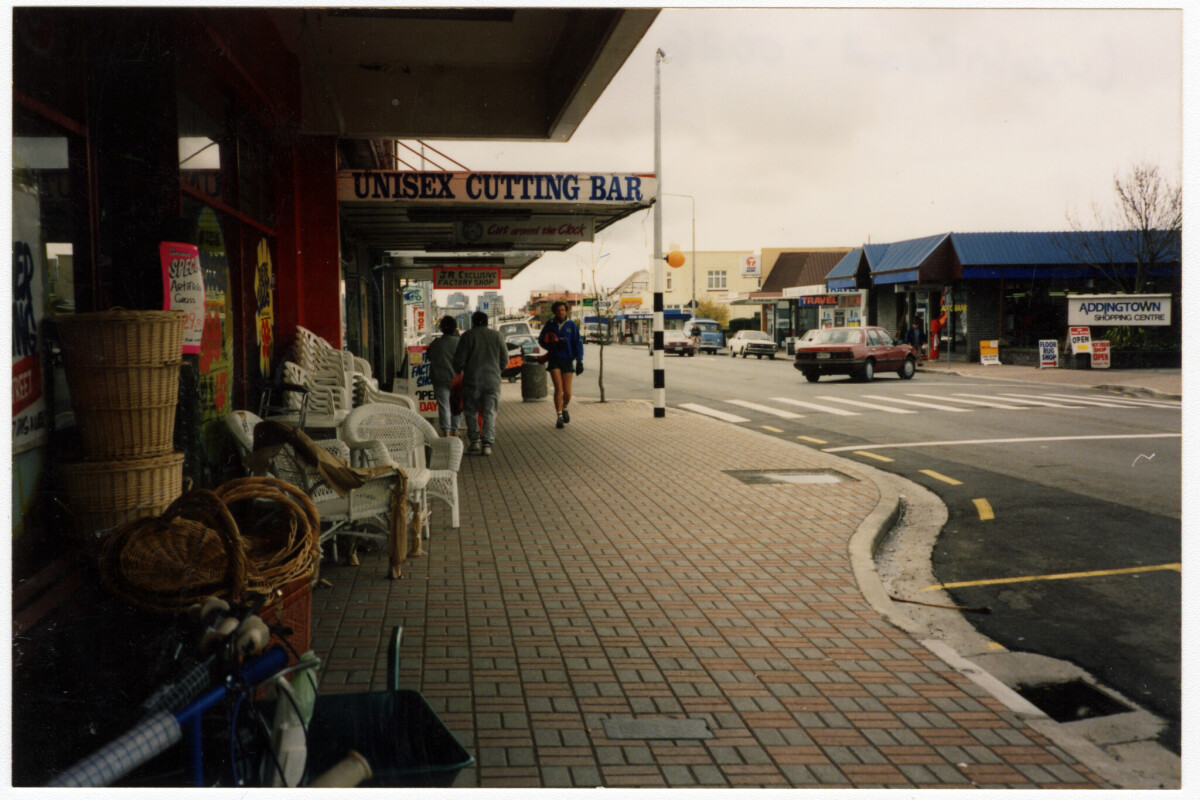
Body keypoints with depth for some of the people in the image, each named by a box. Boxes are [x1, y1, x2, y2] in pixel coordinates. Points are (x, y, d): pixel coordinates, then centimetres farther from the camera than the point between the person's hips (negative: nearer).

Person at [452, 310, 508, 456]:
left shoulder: (467, 336, -2)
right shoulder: (497, 335, 6)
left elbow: (459, 359, -3)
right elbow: (505, 359, 8)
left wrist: (458, 372, 17)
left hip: (472, 380, -2)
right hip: (493, 380, 2)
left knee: (471, 411, 12)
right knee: (490, 413, 5)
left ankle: (475, 440, 4)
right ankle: (487, 444, -1)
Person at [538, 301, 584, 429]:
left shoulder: (571, 325, 0)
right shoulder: (549, 325, 3)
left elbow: (578, 343, 0)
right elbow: (541, 340, 11)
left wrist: (579, 361, -7)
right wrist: (552, 346, -9)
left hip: (568, 360, 0)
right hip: (554, 360, 0)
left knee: (567, 392, 0)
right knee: (558, 388, -11)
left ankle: (565, 408, 32)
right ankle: (559, 417, -3)